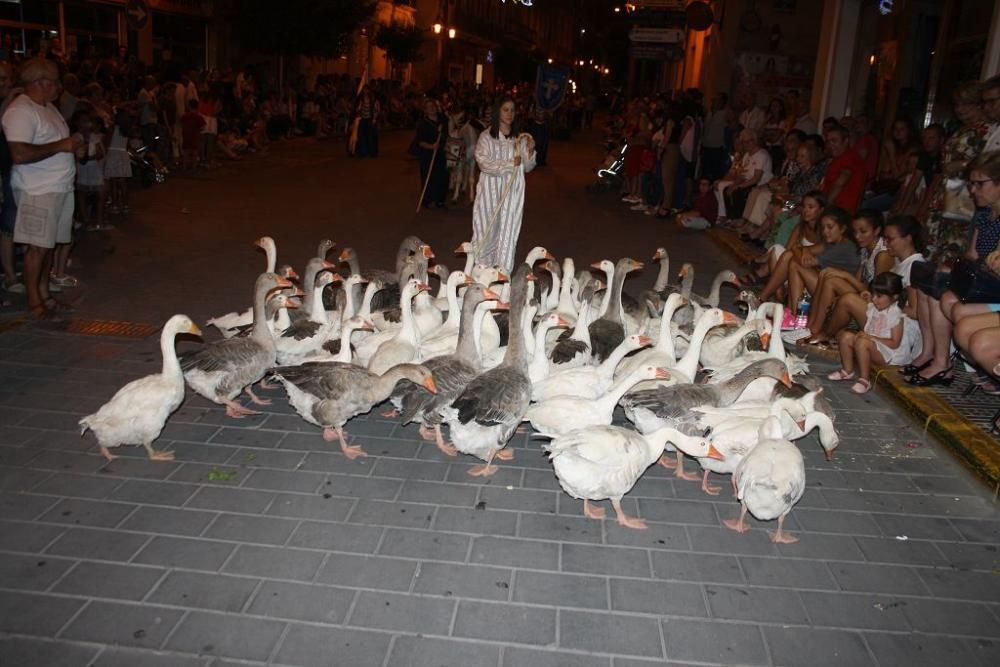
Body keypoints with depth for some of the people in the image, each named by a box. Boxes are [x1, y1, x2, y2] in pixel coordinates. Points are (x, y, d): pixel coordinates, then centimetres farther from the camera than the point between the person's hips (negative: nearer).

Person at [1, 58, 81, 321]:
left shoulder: (48, 107, 15)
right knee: (37, 246, -3)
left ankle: (44, 293, 23)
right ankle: (34, 302, 6)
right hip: (38, 191, -9)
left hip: (60, 187, 9)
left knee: (49, 244, 13)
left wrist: (72, 144, 11)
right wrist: (60, 146, -20)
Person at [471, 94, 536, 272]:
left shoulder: (520, 138, 8)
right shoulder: (486, 136, -1)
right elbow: (484, 163, -12)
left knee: (508, 230, 0)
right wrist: (510, 164, -17)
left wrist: (530, 151, -10)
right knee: (489, 229, 3)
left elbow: (527, 167, 9)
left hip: (513, 192, 2)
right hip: (491, 190, -2)